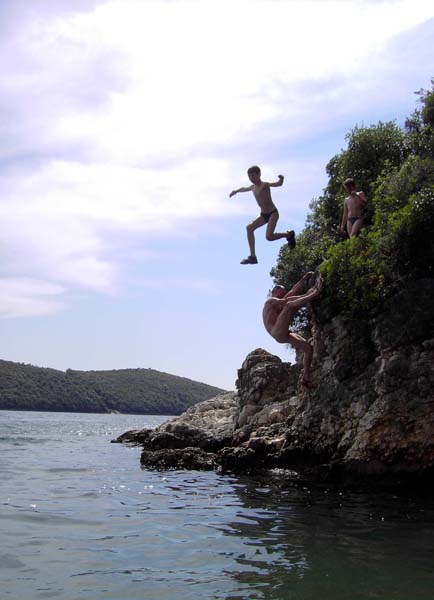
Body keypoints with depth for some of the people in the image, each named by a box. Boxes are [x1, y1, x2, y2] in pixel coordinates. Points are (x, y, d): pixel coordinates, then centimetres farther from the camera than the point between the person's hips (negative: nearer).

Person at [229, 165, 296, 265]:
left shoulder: (264, 185, -13)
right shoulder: (253, 187, 10)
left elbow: (278, 184, -31)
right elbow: (244, 189, 34)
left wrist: (281, 179, -53)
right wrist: (236, 191, 52)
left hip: (273, 213, -8)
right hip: (263, 215, 8)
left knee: (269, 237, -23)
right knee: (249, 228, -8)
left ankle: (288, 235, 6)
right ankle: (253, 256, -7)